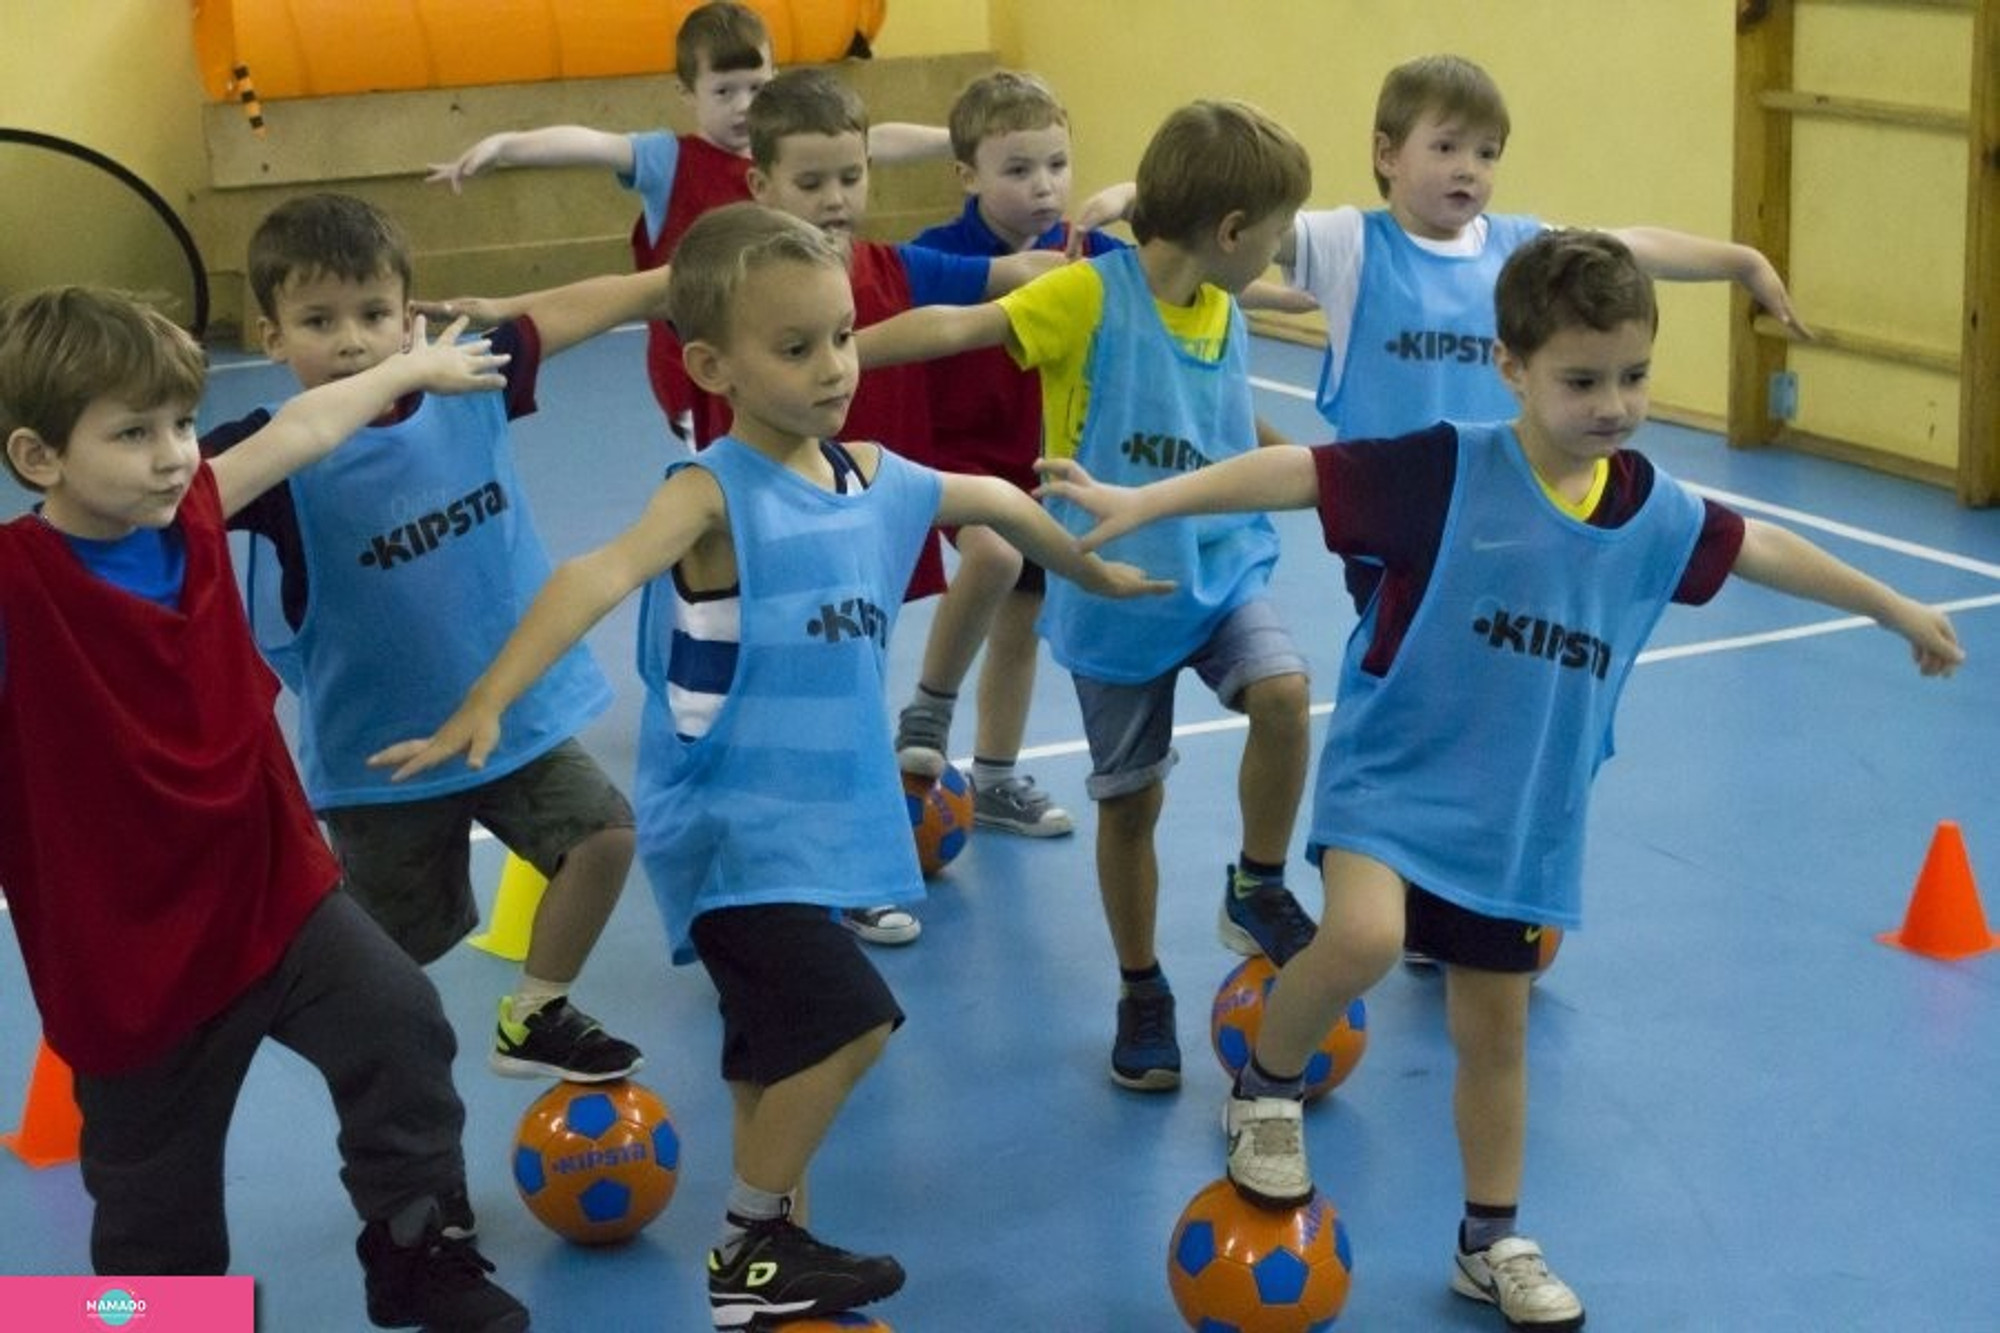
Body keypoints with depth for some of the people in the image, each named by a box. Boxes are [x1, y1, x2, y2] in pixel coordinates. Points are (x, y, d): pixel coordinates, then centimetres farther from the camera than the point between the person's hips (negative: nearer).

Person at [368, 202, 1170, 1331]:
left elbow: (995, 501, 26)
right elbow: (597, 579, -33)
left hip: (813, 826, 7)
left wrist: (1096, 573, 41)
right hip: (731, 833, -7)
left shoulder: (870, 475, 6)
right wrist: (486, 706, -47)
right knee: (853, 1021, -16)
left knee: (784, 1057, 16)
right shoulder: (714, 493, -17)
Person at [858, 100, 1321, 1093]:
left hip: (1221, 572, 4)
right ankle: (1141, 991, 29)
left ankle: (1257, 891, 1)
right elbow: (957, 326, -29)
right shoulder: (1091, 294, -17)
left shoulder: (1226, 318, 3)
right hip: (1114, 595, -4)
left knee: (1283, 693, -24)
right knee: (1130, 800, 8)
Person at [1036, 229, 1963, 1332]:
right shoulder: (1447, 473, -17)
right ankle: (1266, 1086, 2)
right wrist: (1145, 502, -31)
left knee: (1495, 1028, 13)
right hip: (1396, 772, -4)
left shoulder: (1654, 513, -2)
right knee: (1362, 940, -29)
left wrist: (1898, 610, 28)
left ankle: (1493, 1244, 32)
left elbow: (1763, 550, 15)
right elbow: (1297, 472, -22)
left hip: (1524, 816, 5)